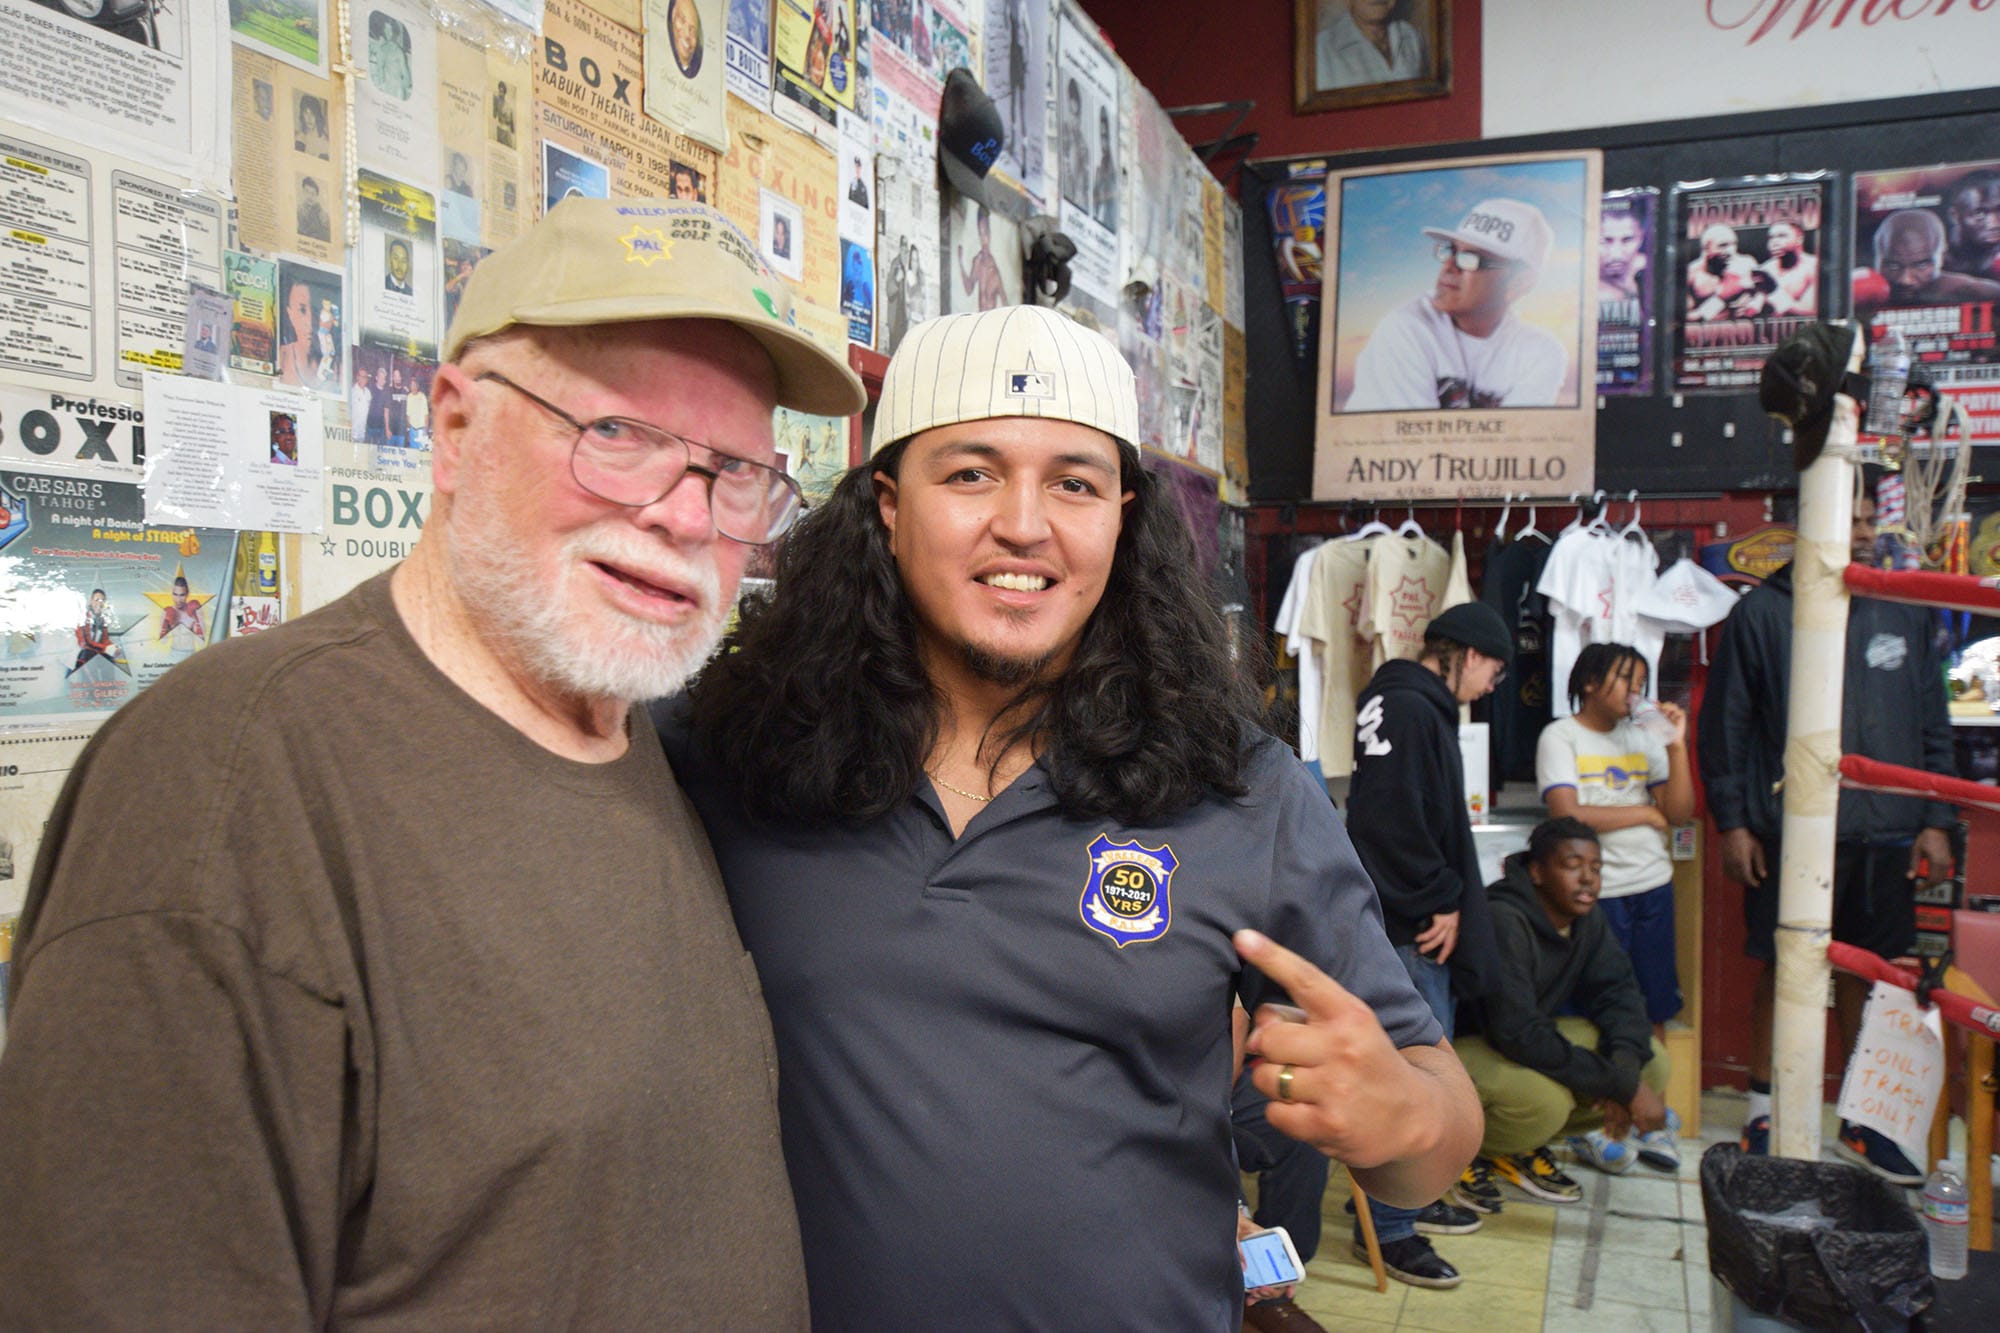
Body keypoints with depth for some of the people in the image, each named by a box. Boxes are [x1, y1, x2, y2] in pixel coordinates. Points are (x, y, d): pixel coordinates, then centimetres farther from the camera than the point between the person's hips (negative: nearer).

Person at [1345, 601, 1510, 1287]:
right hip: (1406, 925, -11)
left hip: (1422, 922, 11)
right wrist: (1440, 902, -15)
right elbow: (1392, 823, -25)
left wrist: (1447, 902, 12)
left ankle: (1414, 1194, 31)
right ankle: (1387, 1225, 6)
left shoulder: (1420, 707, 17)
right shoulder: (1408, 710, -16)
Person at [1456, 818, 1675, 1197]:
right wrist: (1623, 1086, -29)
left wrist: (1626, 1063, -21)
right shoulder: (1504, 921, -28)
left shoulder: (1585, 918, -1)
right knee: (1544, 1098, -37)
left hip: (1529, 1038, 9)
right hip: (1461, 1046, -8)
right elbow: (1519, 1034, -33)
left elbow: (1618, 990, 1)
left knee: (1652, 1059, -6)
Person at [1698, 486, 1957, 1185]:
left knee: (1871, 972, 11)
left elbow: (1933, 726, 14)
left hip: (1885, 834, 4)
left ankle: (1863, 1122, 26)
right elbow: (1724, 725, -1)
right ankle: (1764, 1113, 19)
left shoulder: (1905, 612, 9)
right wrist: (1731, 821, -5)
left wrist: (1936, 821, 8)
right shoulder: (1762, 612, -1)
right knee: (1780, 971, 4)